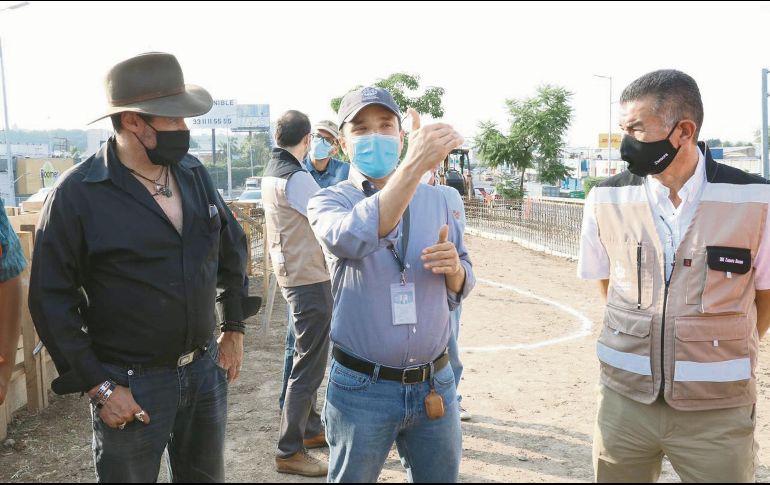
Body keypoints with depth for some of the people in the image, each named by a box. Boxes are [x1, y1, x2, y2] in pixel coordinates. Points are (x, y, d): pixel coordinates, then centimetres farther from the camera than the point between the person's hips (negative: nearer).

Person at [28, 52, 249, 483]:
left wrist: (235, 328, 11)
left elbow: (233, 246, 13)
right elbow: (52, 299, -12)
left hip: (207, 368, 5)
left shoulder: (194, 173, 1)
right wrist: (99, 385, -12)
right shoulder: (77, 193, -14)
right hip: (131, 383, -5)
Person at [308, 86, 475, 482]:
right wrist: (415, 165, -38)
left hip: (435, 386, 3)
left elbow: (461, 287, 9)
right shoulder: (329, 201, -5)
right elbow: (353, 240, -30)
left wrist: (453, 268, -14)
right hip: (362, 389, -3)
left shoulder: (435, 199, 4)